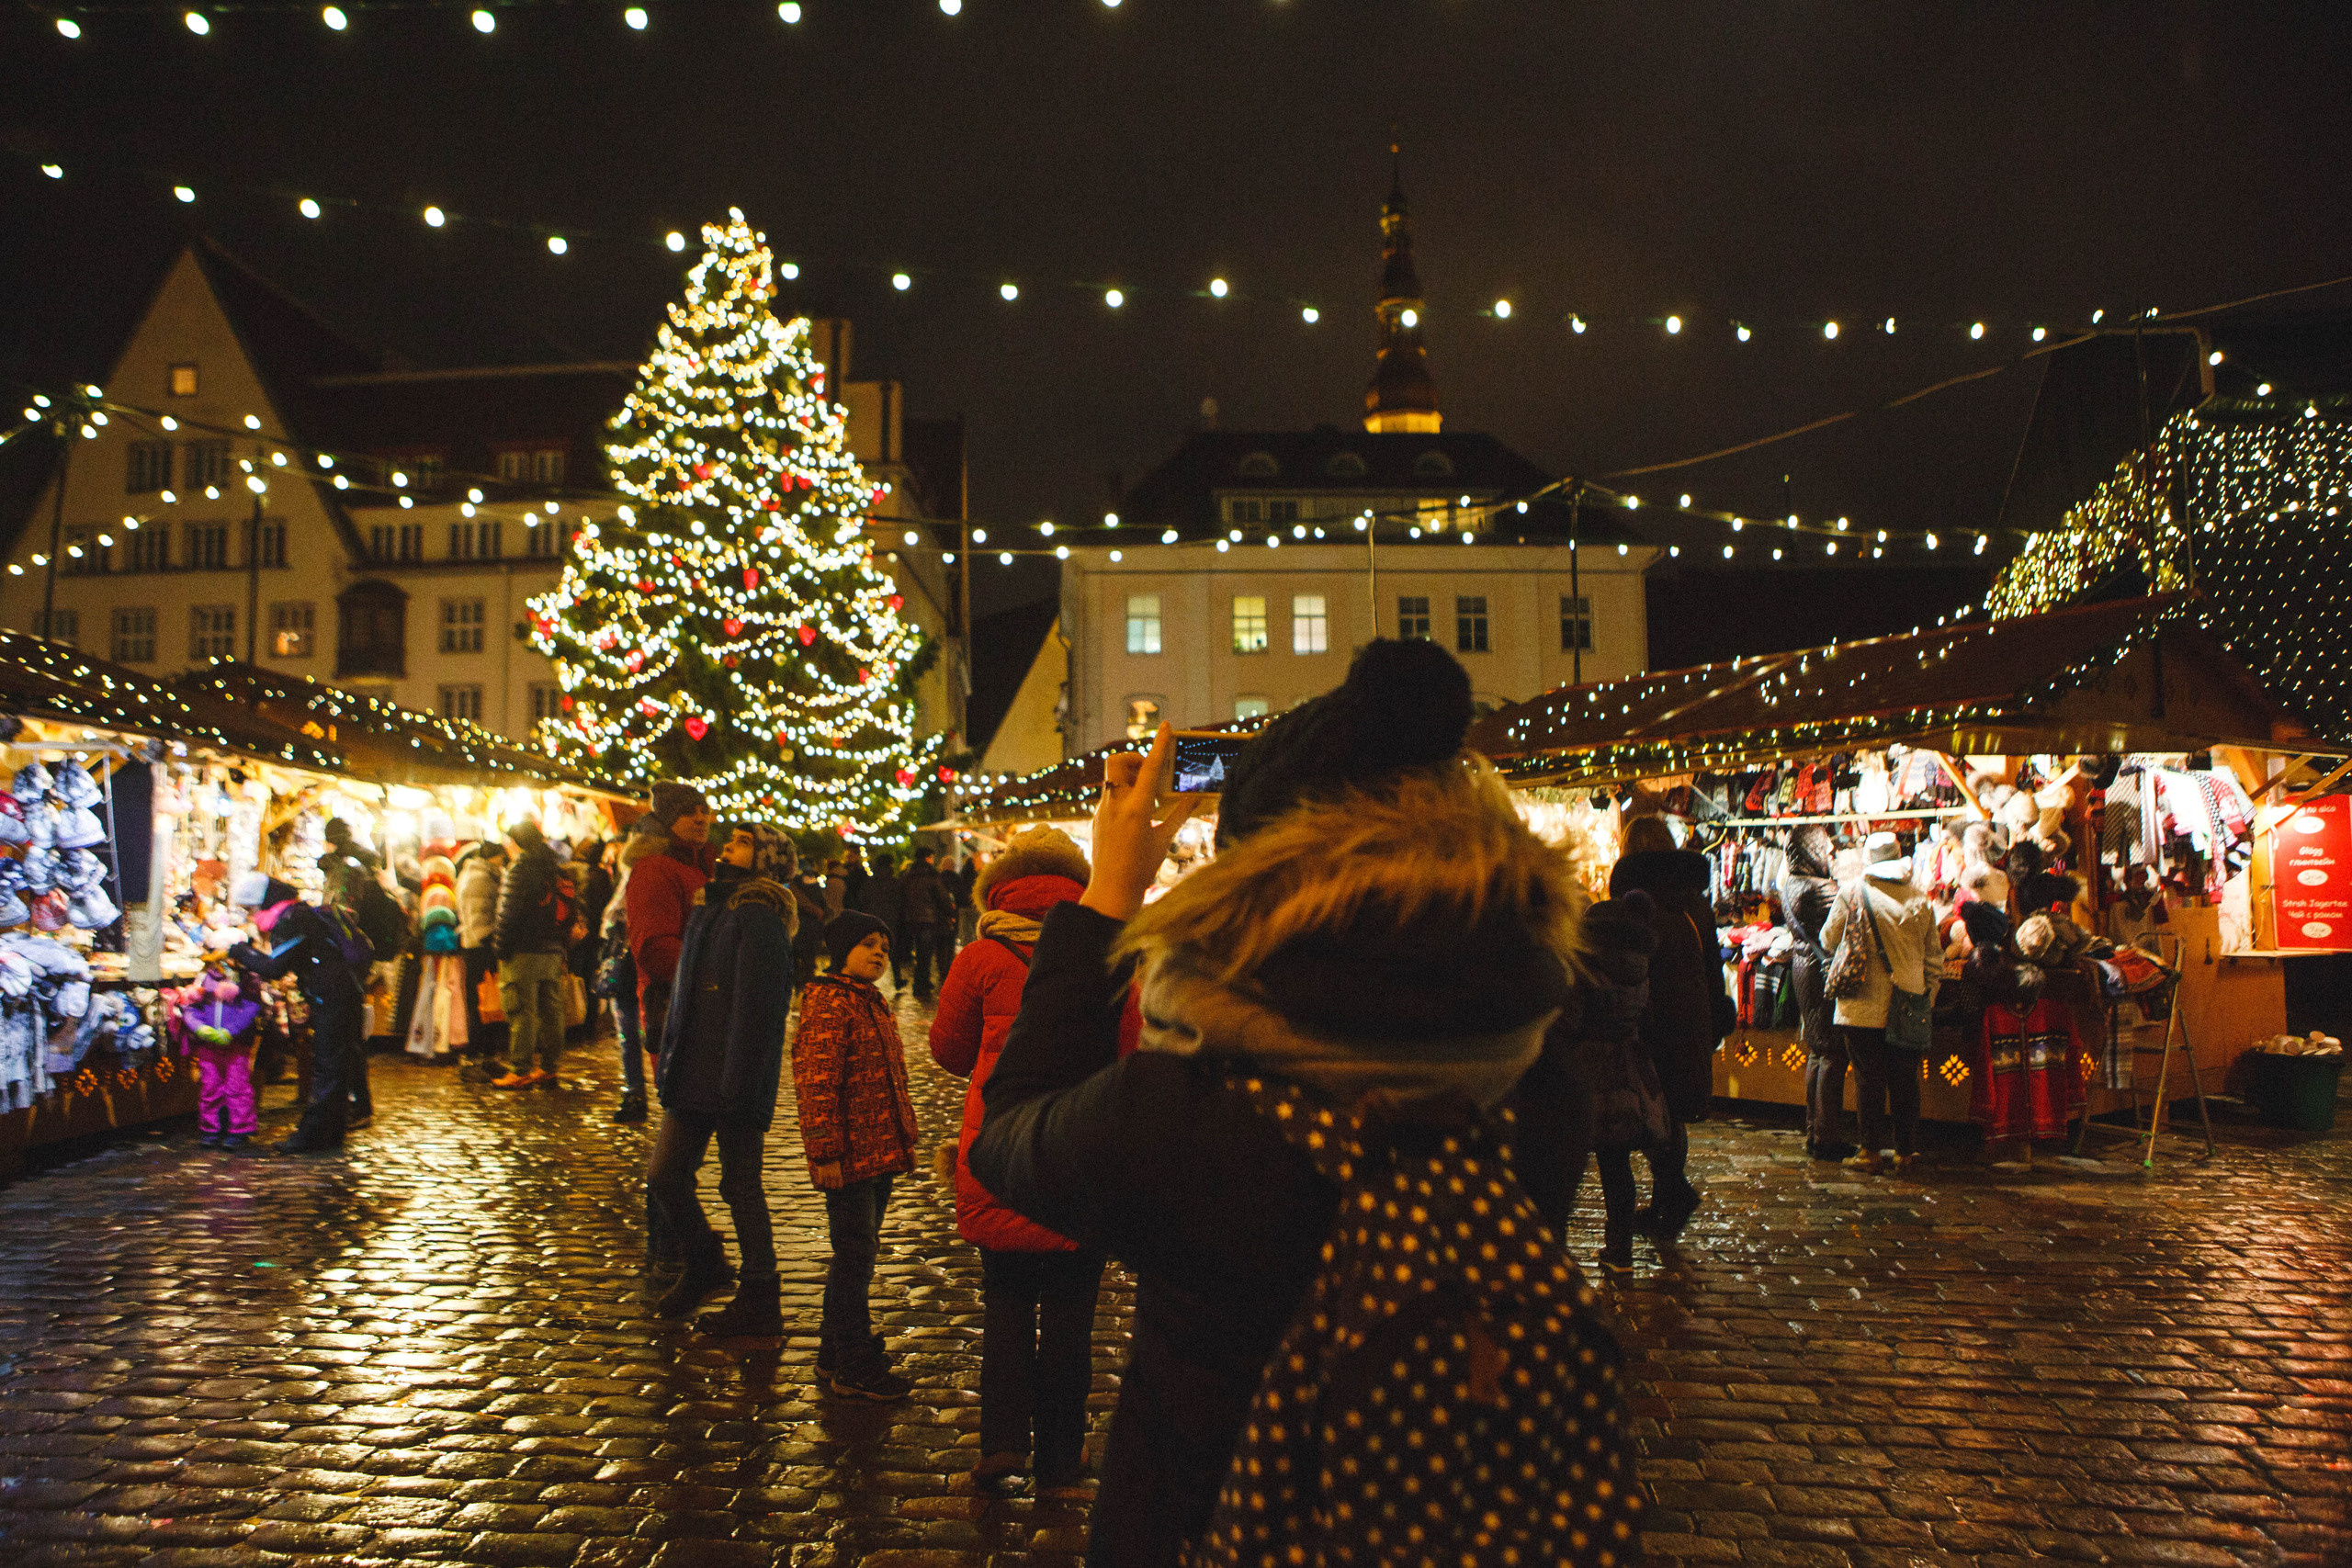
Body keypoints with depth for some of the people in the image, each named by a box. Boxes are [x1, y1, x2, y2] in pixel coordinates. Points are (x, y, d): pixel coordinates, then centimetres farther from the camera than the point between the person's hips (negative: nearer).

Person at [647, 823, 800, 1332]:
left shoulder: (758, 918, -13)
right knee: (664, 1174, 10)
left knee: (740, 1185, 1)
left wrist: (739, 1082, -22)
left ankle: (759, 1303, 13)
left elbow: (757, 1007, -19)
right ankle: (704, 1265, 33)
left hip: (734, 1080, -8)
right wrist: (668, 1058, 16)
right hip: (692, 1075, 8)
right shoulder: (710, 910, 15)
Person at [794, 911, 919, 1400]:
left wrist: (901, 1140, 24)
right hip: (850, 1158, -10)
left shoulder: (876, 1005, 17)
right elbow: (816, 1084, -20)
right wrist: (826, 1153, -22)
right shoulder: (828, 1004, -15)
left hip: (879, 1155, 10)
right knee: (854, 1256, -3)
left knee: (858, 1254, 18)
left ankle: (838, 1353, 31)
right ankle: (854, 1369, 7)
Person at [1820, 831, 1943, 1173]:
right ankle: (1905, 1151, 16)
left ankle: (1871, 1151, 7)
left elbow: (1828, 939, 2)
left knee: (1869, 1079, 3)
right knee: (1905, 1081, 10)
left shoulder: (1852, 893, -8)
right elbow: (1933, 956, 6)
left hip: (1864, 1007, -3)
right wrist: (1928, 997, 15)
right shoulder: (1920, 900, 2)